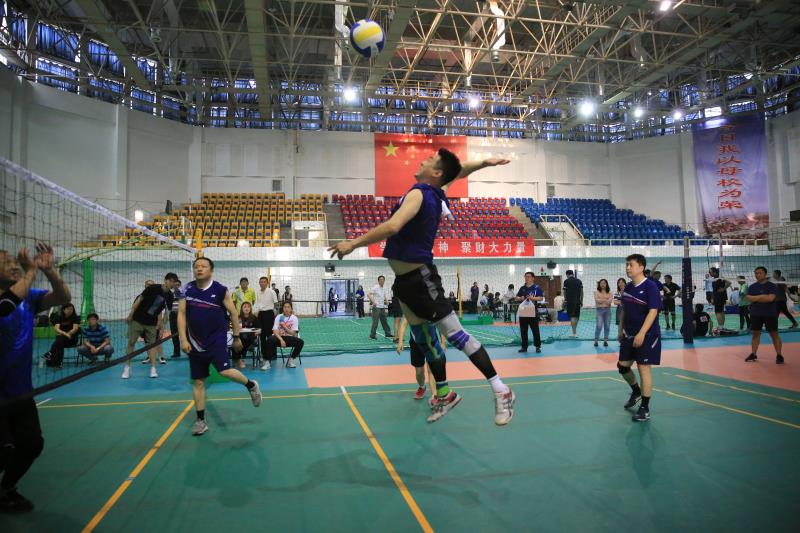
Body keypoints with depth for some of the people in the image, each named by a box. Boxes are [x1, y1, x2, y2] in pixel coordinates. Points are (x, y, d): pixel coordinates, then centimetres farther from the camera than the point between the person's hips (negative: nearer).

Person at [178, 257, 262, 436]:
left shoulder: (220, 290, -7)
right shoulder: (187, 290, 1)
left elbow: (233, 313, -1)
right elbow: (181, 314, 0)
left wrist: (237, 337, 2)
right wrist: (183, 339, -9)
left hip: (217, 338, -4)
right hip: (195, 342, 4)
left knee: (224, 370, -22)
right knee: (198, 381, 8)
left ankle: (251, 385, 7)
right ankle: (201, 420, 21)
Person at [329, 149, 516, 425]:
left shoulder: (418, 194, -17)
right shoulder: (438, 193, 8)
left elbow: (392, 227, -31)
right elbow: (459, 170, 26)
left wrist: (353, 244, -23)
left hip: (420, 278, -9)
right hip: (405, 279, 9)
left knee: (455, 333, -7)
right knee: (425, 340, 15)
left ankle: (500, 391, 0)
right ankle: (444, 394, 28)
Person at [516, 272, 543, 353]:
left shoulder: (537, 287, -1)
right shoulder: (522, 288, 12)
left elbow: (541, 298, -5)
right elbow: (516, 297, 15)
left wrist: (533, 298, -20)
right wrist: (520, 298, -7)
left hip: (533, 311, -4)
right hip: (523, 311, 4)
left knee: (535, 330, 0)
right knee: (523, 330, 8)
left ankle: (538, 346, 9)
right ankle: (524, 346, 17)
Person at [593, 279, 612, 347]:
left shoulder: (609, 293, 10)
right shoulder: (597, 292, 6)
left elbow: (609, 301, -4)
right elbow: (597, 300, -9)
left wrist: (602, 300, -11)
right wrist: (606, 300, -7)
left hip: (607, 310, 3)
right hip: (599, 310, -3)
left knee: (607, 326, 2)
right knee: (598, 326, -10)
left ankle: (605, 341, 11)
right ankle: (596, 341, -3)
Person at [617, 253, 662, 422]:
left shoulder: (650, 286, -14)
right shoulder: (628, 287, 7)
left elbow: (653, 311, -21)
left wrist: (641, 334, -27)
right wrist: (621, 330, 15)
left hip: (646, 336, -7)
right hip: (629, 335, 7)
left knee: (644, 368, -4)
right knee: (622, 366, 12)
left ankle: (645, 409, 6)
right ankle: (636, 392, 39)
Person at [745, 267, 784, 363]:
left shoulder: (772, 286, -3)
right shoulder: (752, 287, 7)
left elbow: (770, 298, -17)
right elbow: (749, 298, -6)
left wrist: (756, 298, -9)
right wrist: (764, 297, -13)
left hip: (770, 314, -3)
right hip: (756, 314, 3)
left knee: (774, 334, 1)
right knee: (755, 334, 7)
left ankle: (779, 355, 8)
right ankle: (753, 354, 12)